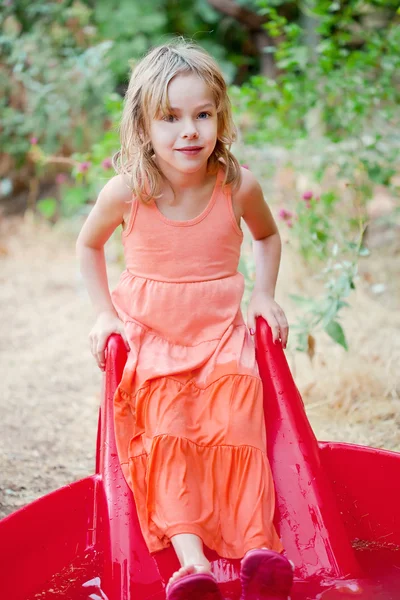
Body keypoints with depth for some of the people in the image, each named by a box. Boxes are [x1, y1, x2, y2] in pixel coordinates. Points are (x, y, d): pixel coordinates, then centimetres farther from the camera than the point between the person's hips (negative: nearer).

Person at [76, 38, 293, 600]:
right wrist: (105, 313, 2)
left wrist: (264, 295, 4)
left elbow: (267, 236, 15)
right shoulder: (126, 192, -12)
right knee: (167, 431, -23)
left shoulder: (238, 186, -10)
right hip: (150, 337, -1)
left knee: (236, 427, -22)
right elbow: (88, 245, 9)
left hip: (221, 333, 1)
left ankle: (259, 548, -25)